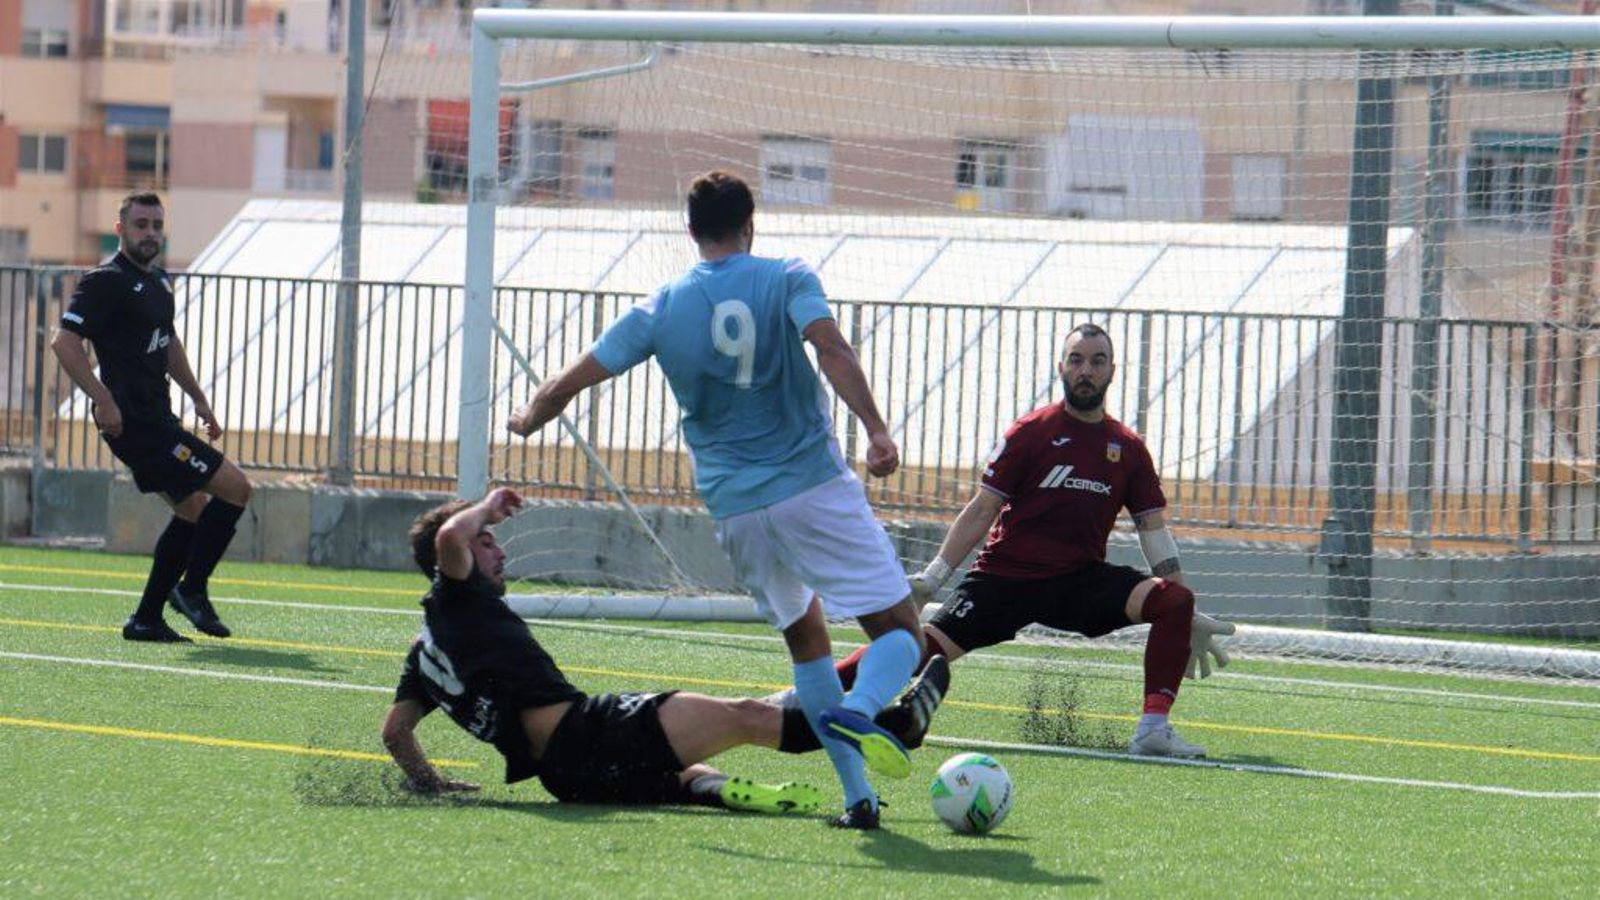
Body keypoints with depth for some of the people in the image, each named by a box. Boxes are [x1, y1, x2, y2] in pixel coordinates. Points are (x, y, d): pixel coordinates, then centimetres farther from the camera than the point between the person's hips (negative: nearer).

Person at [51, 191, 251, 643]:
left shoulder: (158, 281, 16)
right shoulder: (106, 281, -13)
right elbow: (65, 341, -20)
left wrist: (198, 398, 28)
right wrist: (104, 401, -24)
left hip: (155, 417, 10)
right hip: (132, 419, -10)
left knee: (193, 510, 14)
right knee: (235, 488, -9)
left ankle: (147, 619, 15)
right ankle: (192, 589, 1)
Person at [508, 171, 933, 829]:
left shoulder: (661, 311, 8)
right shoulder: (787, 280, 1)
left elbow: (568, 383, 10)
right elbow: (829, 347, -18)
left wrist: (528, 423, 30)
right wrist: (876, 429, -25)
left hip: (731, 505, 3)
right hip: (814, 485, -3)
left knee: (804, 635, 21)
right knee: (900, 631, -2)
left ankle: (858, 797, 12)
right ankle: (858, 711, -35)